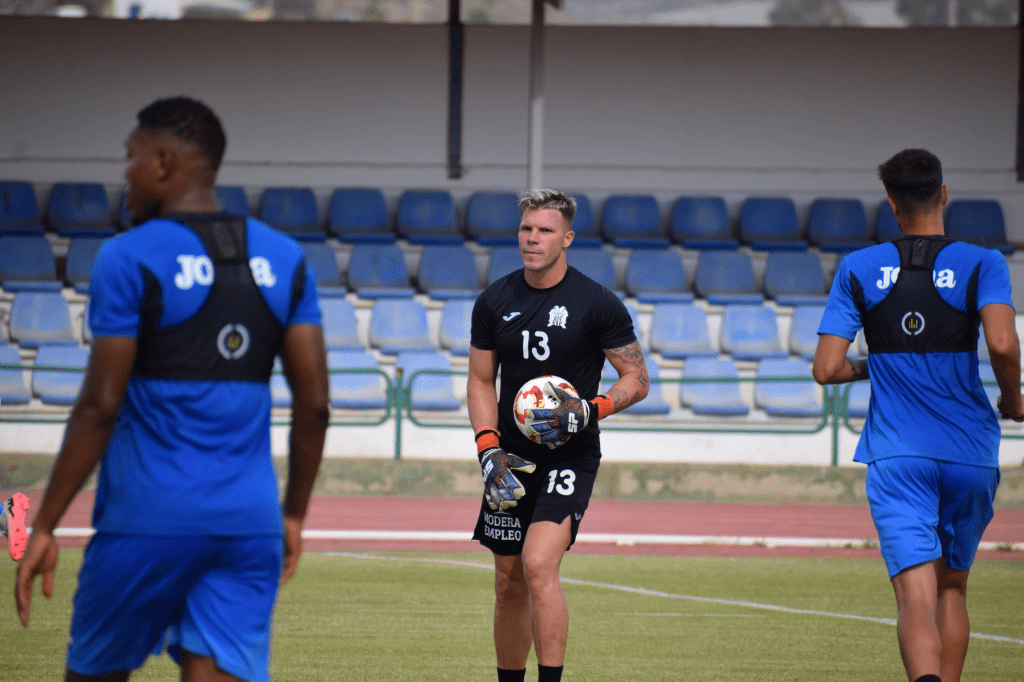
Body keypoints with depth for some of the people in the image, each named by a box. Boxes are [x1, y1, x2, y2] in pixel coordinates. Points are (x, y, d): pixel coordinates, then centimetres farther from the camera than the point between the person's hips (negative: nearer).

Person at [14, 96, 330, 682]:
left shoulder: (129, 259, -7)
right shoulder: (283, 260, 8)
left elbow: (100, 407, -11)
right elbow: (314, 402, 7)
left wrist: (44, 528, -5)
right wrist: (295, 514, 17)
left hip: (148, 520, -4)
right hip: (249, 522, 4)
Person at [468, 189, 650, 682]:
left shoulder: (598, 304, -6)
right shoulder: (494, 302, 5)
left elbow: (636, 380, -1)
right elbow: (481, 381, 11)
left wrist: (589, 411, -18)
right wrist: (489, 450, -3)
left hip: (571, 456, -4)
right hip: (511, 457, 4)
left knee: (538, 565, -22)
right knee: (509, 583, 9)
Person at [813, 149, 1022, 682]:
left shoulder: (859, 269, 3)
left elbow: (826, 369, -1)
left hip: (896, 458, -1)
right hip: (970, 454, 1)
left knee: (915, 596, -13)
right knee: (952, 588, 22)